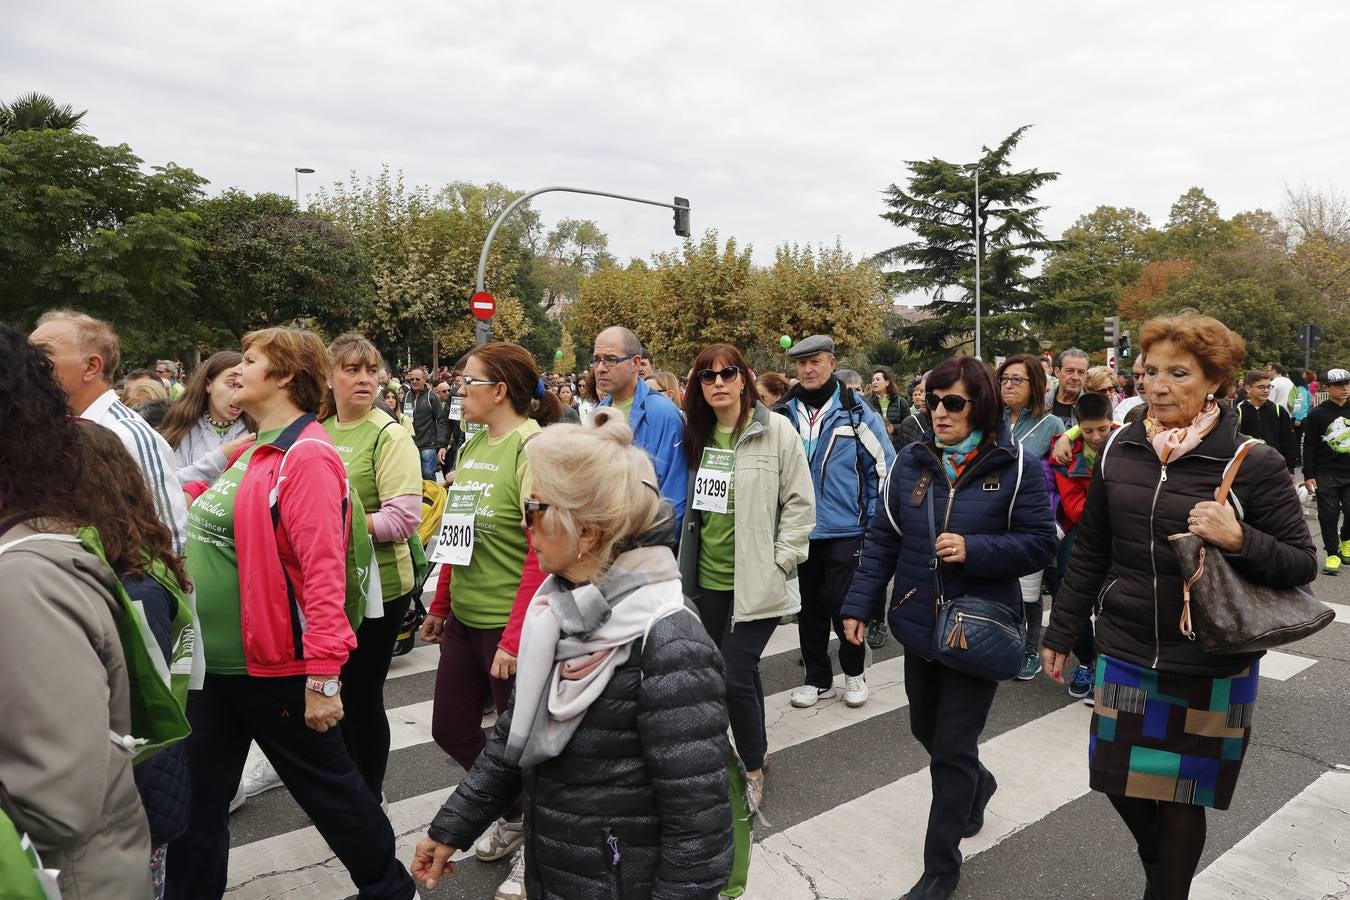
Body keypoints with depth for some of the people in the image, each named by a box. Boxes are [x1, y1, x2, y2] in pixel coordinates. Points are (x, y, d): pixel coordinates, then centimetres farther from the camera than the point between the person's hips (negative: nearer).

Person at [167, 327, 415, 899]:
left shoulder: (306, 455, -19)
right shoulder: (250, 451, 10)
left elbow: (323, 570, -26)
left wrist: (323, 676, -28)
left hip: (277, 667, -8)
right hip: (212, 661, 8)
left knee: (327, 787, 10)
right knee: (196, 798, 17)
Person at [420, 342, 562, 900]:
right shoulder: (473, 445, 7)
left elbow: (543, 553, -21)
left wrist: (516, 638, -22)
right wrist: (440, 605, 17)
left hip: (510, 626, -8)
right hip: (464, 619, 8)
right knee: (451, 729, 18)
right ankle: (512, 816, 42)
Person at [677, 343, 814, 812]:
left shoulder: (775, 430, -8)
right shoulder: (697, 434, 8)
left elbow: (801, 503, -7)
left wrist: (779, 563, -11)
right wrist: (684, 562, 11)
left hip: (755, 581, -5)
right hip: (708, 578, 5)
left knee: (735, 677, -7)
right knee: (740, 672, 14)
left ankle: (752, 771, 17)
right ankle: (756, 746, 37)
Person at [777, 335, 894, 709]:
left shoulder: (855, 411, -4)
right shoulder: (785, 413, 3)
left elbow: (883, 465, 0)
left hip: (845, 530, -3)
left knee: (841, 603, 0)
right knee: (809, 606, 12)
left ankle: (854, 673, 24)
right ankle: (817, 678, 27)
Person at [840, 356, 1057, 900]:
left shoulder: (1016, 467, -9)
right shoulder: (911, 462, 1)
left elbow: (1040, 544, -9)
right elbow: (882, 540, 3)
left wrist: (973, 549, -23)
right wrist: (860, 604, -2)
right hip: (920, 623, 5)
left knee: (952, 750, 3)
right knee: (925, 729, 20)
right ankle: (977, 785, 53)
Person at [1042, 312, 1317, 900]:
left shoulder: (1253, 463, -12)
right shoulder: (1119, 449, -2)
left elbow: (1303, 564, -7)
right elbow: (1090, 552, 6)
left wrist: (1238, 540, -27)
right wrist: (1061, 631, 10)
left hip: (1211, 665, -3)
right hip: (1126, 653, 4)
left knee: (1181, 795, 11)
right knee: (1119, 781, 14)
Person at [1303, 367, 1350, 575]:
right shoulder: (1317, 414, -2)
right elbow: (1308, 447, -2)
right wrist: (1308, 476, -5)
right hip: (1326, 475, -2)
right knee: (1329, 515, -1)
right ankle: (1333, 553, 10)